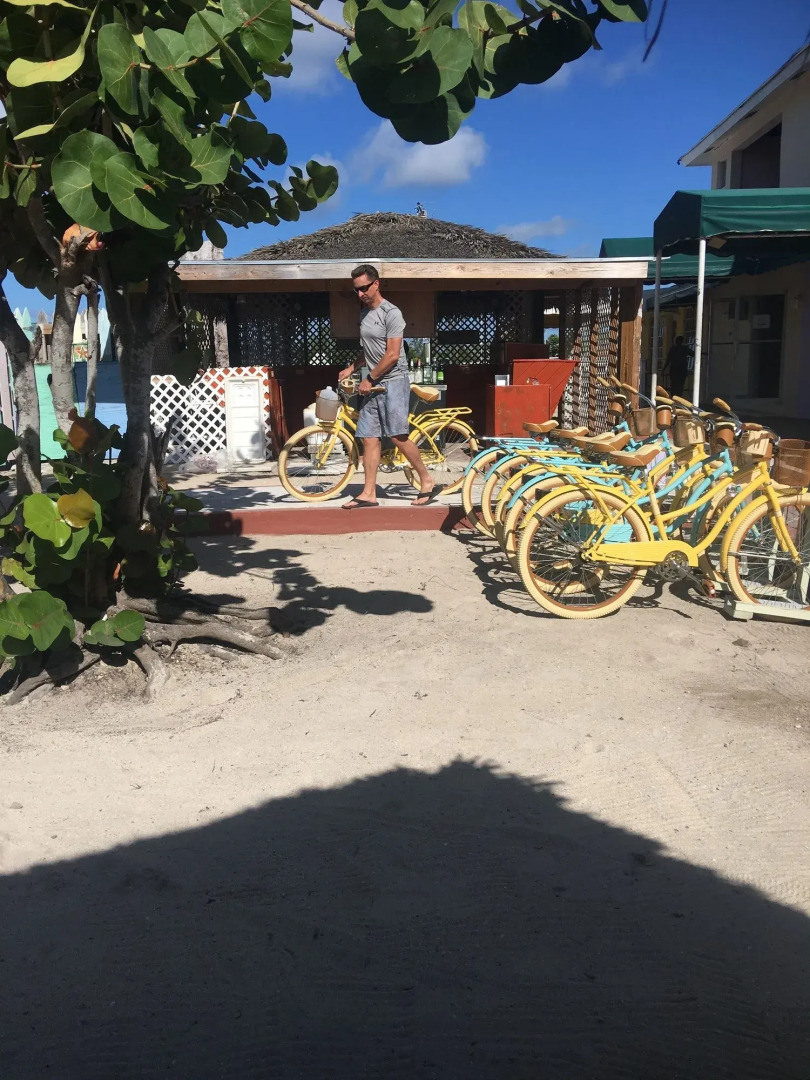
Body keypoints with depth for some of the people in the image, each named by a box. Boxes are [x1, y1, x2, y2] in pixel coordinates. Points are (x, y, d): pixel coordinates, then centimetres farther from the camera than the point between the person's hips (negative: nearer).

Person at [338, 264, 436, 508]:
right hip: (374, 385, 8)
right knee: (369, 438, 3)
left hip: (393, 381, -8)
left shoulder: (391, 313, -11)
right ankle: (369, 494, 4)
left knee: (397, 436, -12)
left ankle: (427, 482, 2)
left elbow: (392, 355, -16)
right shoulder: (365, 313, 16)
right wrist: (351, 368, 14)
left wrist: (369, 379, -12)